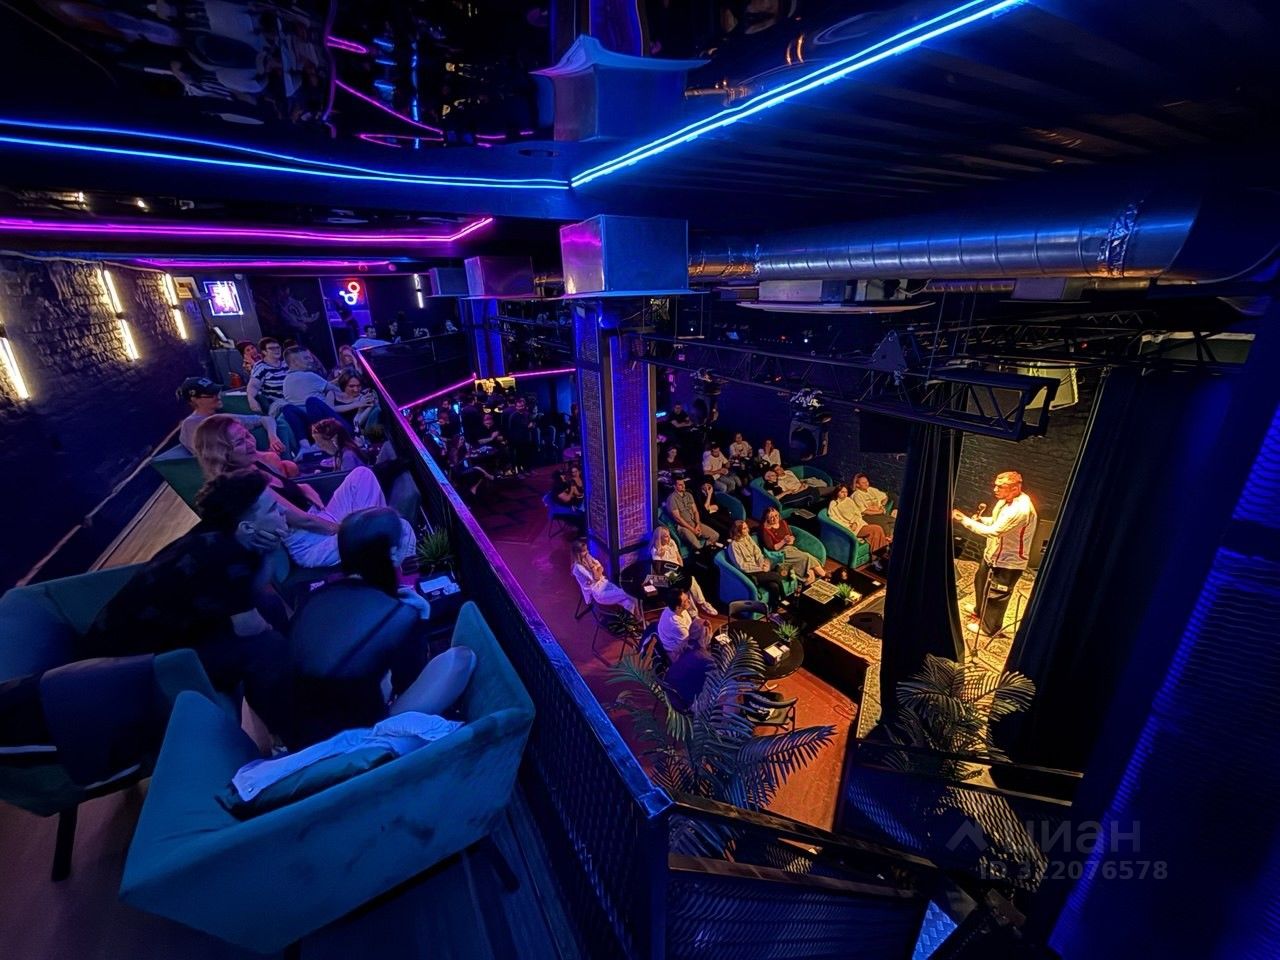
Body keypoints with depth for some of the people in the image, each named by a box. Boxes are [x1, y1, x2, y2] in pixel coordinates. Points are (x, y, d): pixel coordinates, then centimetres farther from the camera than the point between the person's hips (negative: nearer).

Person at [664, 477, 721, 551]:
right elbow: (677, 518, -14)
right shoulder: (672, 498, -11)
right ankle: (709, 543, 0)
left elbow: (695, 511, 10)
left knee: (715, 536, -9)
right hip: (683, 526, -6)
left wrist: (698, 525, -8)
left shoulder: (689, 495, 11)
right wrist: (692, 529, -13)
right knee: (696, 545, -29)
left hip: (695, 523, 7)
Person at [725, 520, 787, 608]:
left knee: (774, 586, -18)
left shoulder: (747, 537, 5)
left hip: (757, 568, 6)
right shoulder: (734, 545, -17)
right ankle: (783, 599, 6)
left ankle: (774, 608, 2)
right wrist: (761, 568, -17)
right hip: (749, 574, -6)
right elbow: (742, 566, -17)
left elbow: (758, 552, 6)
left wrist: (764, 563, -14)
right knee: (777, 576, -17)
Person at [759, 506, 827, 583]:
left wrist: (790, 540, -9)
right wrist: (783, 541, -21)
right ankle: (825, 577, -13)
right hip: (781, 553, -6)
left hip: (791, 548, 6)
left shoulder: (783, 523, 10)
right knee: (808, 558, -22)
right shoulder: (765, 530, -9)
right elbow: (771, 548, -12)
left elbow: (792, 537, 15)